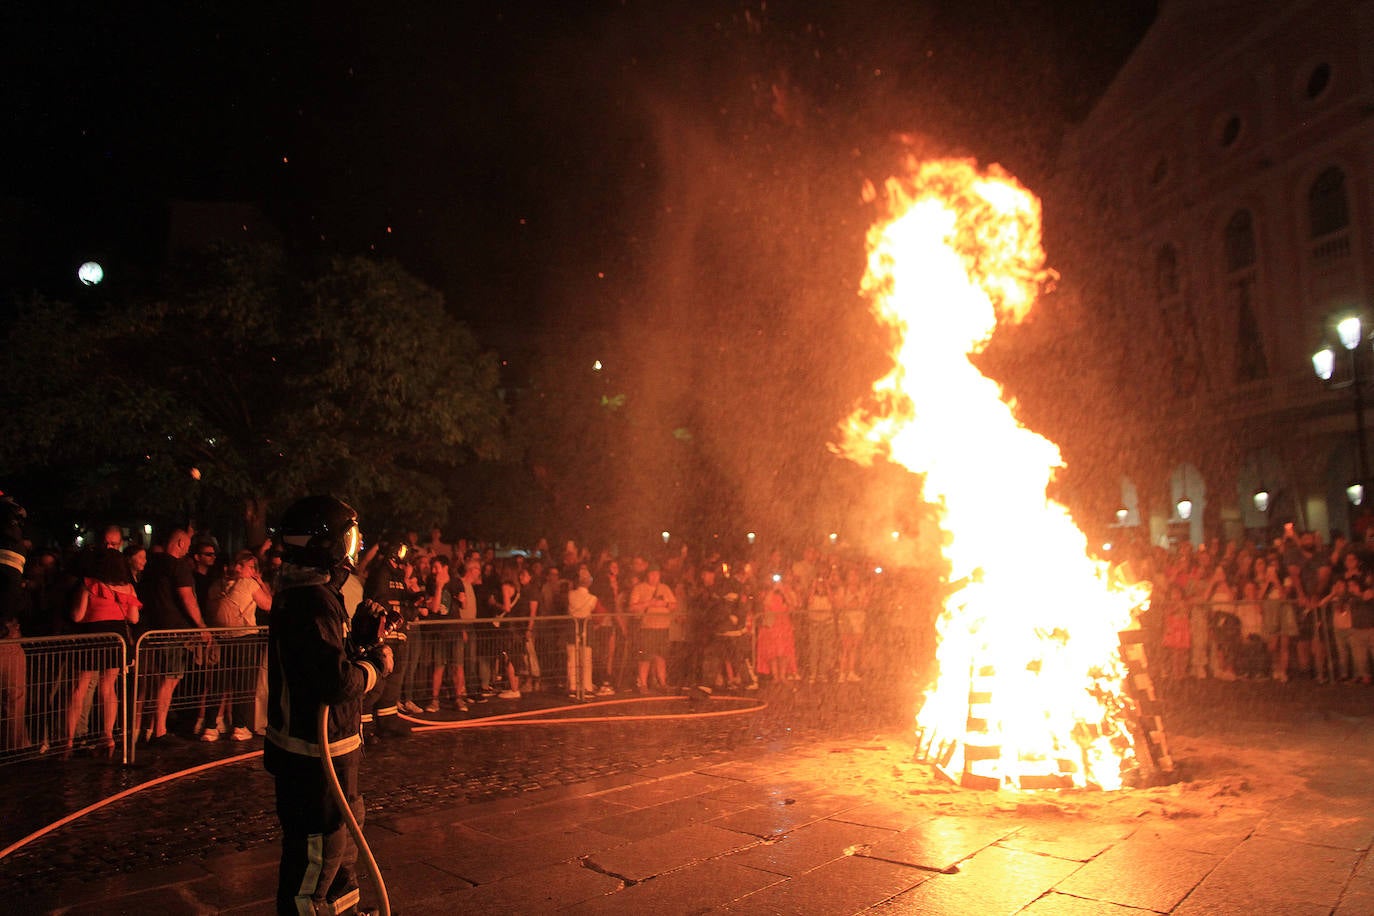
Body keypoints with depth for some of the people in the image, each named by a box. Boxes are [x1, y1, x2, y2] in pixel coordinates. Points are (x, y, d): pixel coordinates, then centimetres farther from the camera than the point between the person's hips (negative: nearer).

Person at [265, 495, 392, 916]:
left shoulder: (303, 595, 10)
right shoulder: (312, 602, -25)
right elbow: (338, 682, -32)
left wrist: (361, 637, 0)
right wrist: (376, 663, -15)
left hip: (325, 745, 11)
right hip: (315, 754, -11)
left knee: (346, 825, 26)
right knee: (318, 850, 4)